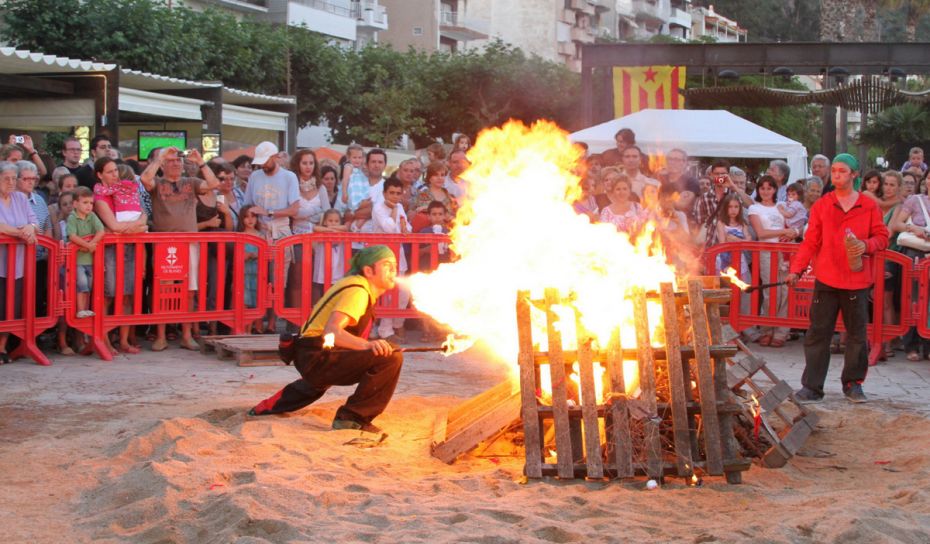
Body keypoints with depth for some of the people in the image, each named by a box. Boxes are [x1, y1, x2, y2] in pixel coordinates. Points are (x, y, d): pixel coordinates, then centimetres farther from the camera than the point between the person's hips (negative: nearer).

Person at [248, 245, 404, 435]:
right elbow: (331, 331, -31)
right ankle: (352, 417, -19)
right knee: (391, 358, -24)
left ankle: (269, 406, 61)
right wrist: (367, 345, -45)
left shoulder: (354, 283, 14)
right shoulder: (357, 291, -16)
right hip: (318, 357, -11)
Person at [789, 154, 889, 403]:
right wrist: (796, 269, -8)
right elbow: (810, 242, 3)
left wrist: (866, 245, -14)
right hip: (826, 280, 0)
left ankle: (853, 383, 23)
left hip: (857, 280, 0)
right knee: (818, 333, 0)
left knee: (857, 333, 9)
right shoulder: (821, 206, 4)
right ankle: (812, 386, 4)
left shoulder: (869, 207, 2)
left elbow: (882, 237, 7)